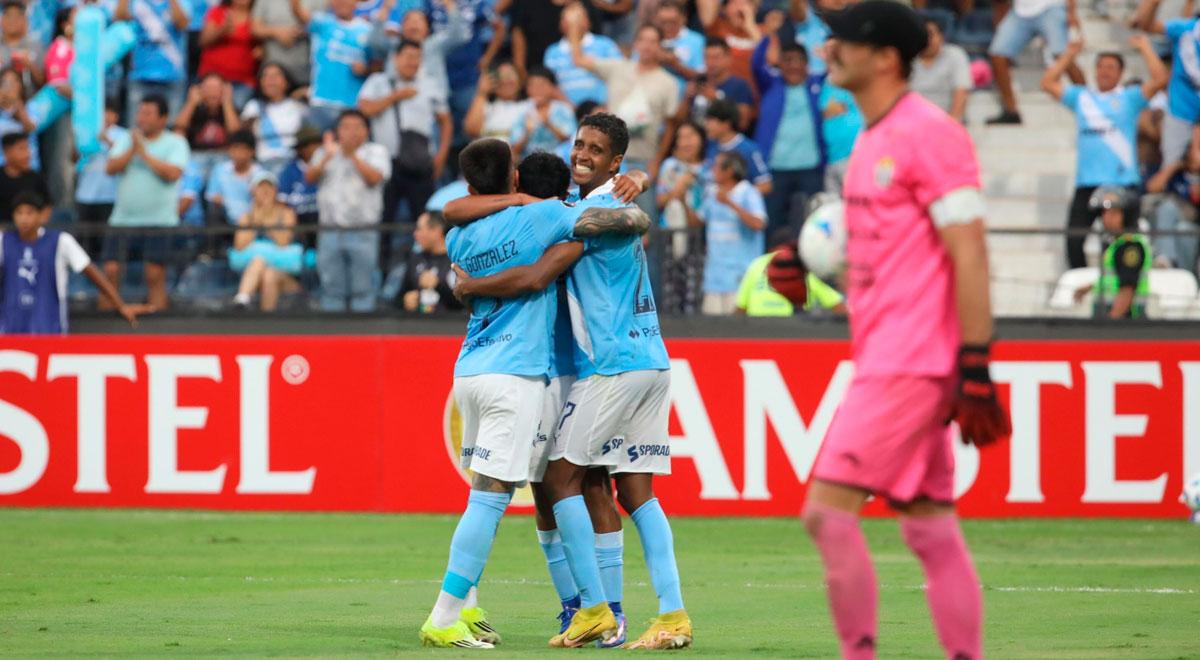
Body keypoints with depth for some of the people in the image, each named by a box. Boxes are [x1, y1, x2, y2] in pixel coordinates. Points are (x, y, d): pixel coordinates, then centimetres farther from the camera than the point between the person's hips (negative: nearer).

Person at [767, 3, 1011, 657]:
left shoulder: (929, 134, -12)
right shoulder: (870, 141, 17)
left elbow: (968, 255, -16)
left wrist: (976, 368, -20)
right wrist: (811, 266, 8)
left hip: (911, 361, -9)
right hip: (882, 354, 9)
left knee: (828, 511, -13)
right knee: (930, 527, 7)